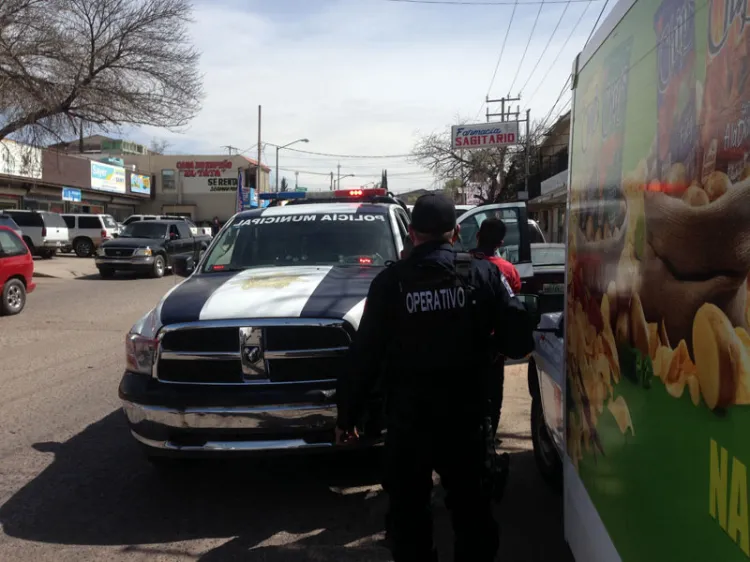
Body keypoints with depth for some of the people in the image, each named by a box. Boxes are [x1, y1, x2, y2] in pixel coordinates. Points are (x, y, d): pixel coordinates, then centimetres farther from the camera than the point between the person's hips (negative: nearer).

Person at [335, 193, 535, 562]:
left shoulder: (390, 281, -7)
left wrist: (347, 413, 2)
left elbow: (364, 354, -8)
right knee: (473, 511, 18)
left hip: (408, 417, -1)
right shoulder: (482, 274, -6)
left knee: (408, 513, 16)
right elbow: (518, 341, -7)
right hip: (466, 415, 1)